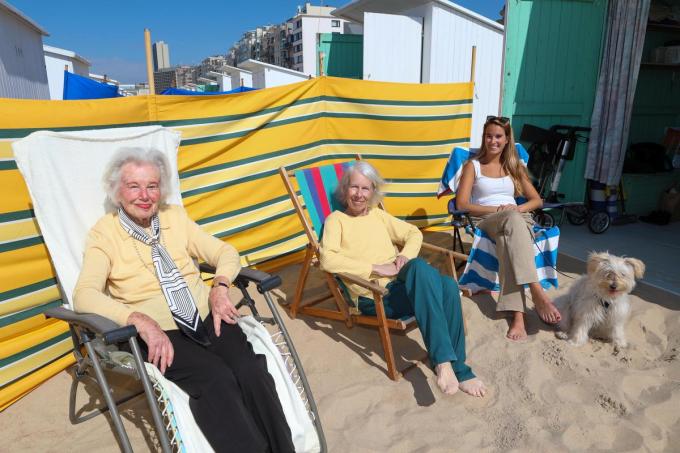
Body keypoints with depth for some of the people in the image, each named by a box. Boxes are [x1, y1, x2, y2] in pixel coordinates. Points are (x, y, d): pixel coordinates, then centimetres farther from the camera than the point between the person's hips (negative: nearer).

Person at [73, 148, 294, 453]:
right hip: (156, 331, -3)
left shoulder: (175, 216, 13)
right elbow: (84, 295, -13)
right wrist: (140, 320, -29)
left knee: (251, 371, -24)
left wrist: (220, 286, -9)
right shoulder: (103, 234, 1)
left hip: (207, 316, 3)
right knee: (216, 379, -31)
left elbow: (225, 252, 12)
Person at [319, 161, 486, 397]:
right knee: (420, 267, -35)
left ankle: (455, 366, -17)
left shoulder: (377, 214, 23)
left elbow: (414, 233, 24)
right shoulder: (336, 219, 5)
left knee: (448, 286, -28)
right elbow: (328, 259, -13)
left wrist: (406, 256, 1)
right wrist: (376, 268, -17)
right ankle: (450, 365, -36)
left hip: (402, 284, 6)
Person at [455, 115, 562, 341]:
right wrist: (497, 209, -11)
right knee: (512, 220, -40)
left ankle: (517, 314, -48)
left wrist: (518, 208, -5)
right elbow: (462, 204, -1)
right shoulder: (473, 165, 11)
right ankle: (537, 292, -48)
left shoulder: (514, 166, 22)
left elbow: (537, 200, 19)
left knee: (508, 240, -38)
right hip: (486, 220, -2)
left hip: (517, 219, 2)